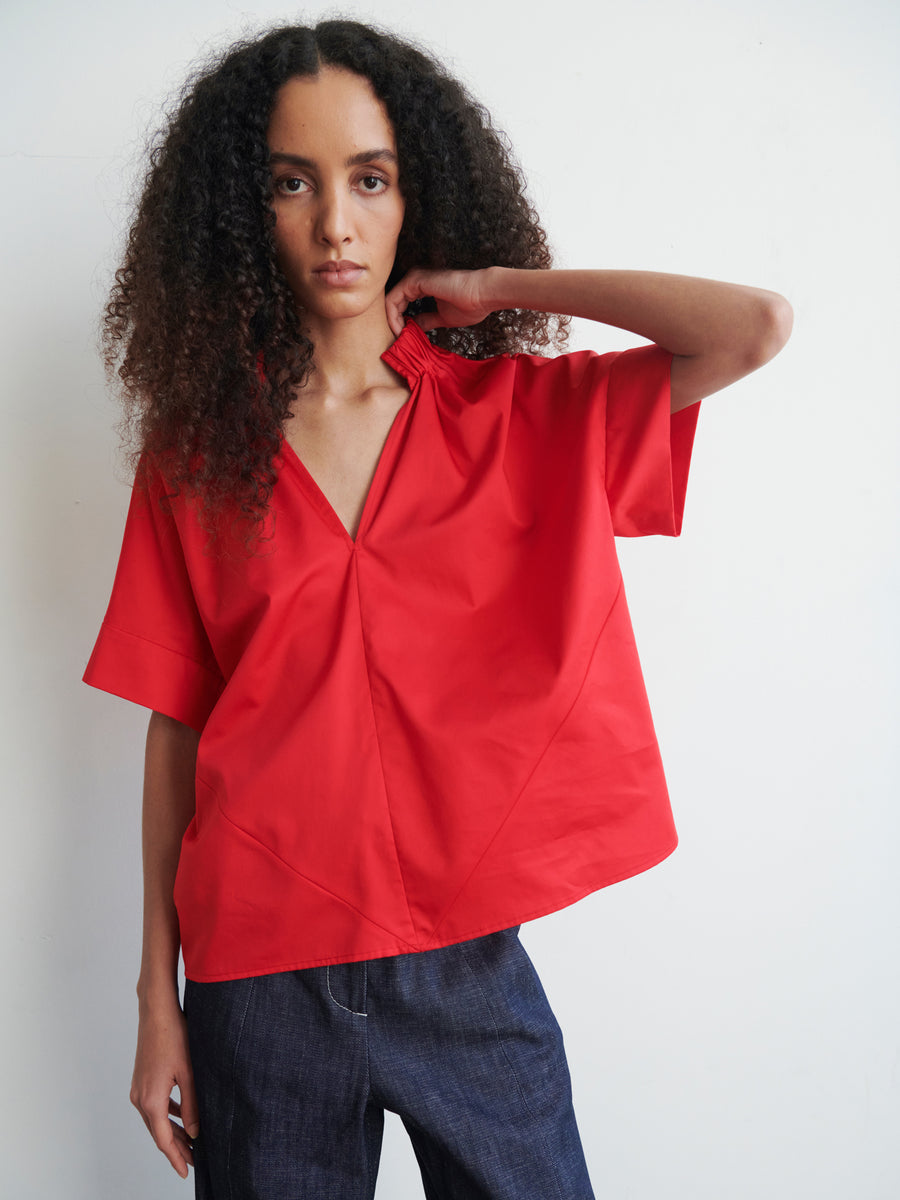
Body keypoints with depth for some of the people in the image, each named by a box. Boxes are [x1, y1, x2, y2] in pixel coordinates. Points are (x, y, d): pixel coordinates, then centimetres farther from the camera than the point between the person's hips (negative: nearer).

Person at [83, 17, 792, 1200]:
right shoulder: (197, 450, 0)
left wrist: (500, 288, -7)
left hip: (469, 969, 1)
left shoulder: (522, 416, 0)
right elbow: (174, 728, 1)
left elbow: (756, 327, -13)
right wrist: (159, 1003, 1)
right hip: (258, 978, 0)